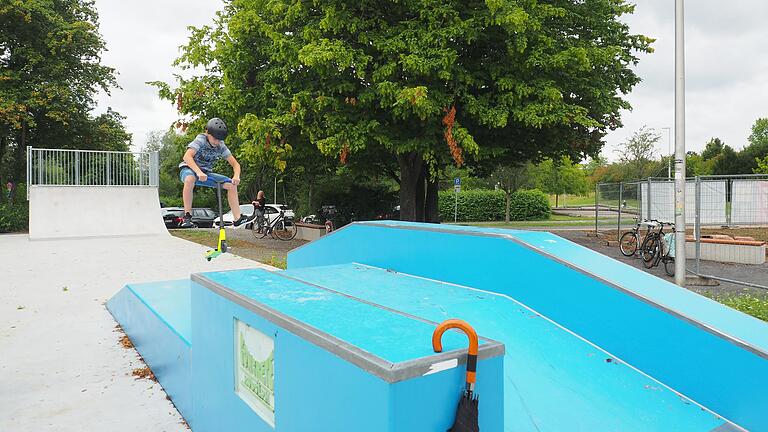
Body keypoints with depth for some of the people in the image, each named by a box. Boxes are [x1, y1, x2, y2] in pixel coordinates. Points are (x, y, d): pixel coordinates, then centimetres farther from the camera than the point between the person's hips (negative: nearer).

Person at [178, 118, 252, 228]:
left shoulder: (221, 146, -5)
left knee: (231, 185, -8)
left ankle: (238, 218, -6)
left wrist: (236, 176, -27)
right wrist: (199, 172, -49)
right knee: (190, 179, -42)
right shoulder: (201, 140, -20)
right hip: (189, 169, -5)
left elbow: (235, 164, -5)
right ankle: (187, 216, -32)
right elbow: (187, 157, -35)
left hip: (206, 173, 6)